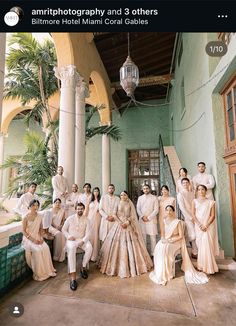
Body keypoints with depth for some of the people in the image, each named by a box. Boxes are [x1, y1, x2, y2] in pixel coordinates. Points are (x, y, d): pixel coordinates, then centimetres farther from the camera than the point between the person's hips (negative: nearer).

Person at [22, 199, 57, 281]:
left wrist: (41, 237, -5)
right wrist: (33, 239, -17)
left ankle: (47, 270, -8)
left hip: (38, 238, 4)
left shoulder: (39, 217, 5)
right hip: (28, 239, -4)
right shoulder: (26, 217, -9)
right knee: (37, 250, -29)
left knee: (46, 248, -22)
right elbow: (24, 231, -9)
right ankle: (39, 273, -13)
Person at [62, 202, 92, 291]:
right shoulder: (70, 218, -1)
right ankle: (73, 278, -35)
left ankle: (83, 267, -7)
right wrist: (68, 236, -11)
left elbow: (87, 233, -3)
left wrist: (83, 241, -21)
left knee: (89, 248, -30)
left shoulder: (86, 220, 1)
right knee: (71, 249, -35)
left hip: (82, 240, 2)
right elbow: (63, 229, 7)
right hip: (71, 240, -1)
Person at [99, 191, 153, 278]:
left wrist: (127, 222, -14)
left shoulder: (130, 204, 7)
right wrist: (120, 223, -13)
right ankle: (119, 265, 9)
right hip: (118, 225, 0)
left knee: (130, 245, -1)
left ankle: (131, 265, 13)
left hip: (129, 226, 0)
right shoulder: (117, 204, 5)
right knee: (118, 244, -3)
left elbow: (133, 216, 1)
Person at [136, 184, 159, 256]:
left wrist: (149, 218, -10)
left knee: (153, 236, -1)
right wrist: (142, 216, -7)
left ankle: (153, 253, 9)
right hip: (142, 220, 3)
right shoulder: (140, 198, 10)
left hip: (151, 219, -2)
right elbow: (138, 209, 8)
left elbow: (156, 210, -4)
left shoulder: (154, 198, 1)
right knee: (143, 236, 5)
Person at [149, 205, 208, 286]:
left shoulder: (178, 222, -12)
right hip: (166, 240, 5)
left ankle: (167, 273, -15)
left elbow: (181, 236, -10)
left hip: (176, 241, -5)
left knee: (165, 248, -32)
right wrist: (163, 238, -7)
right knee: (158, 248, -24)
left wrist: (170, 240, -18)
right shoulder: (165, 220, 5)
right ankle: (160, 272, -9)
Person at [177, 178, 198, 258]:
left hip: (195, 217, 5)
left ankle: (196, 252, 17)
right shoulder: (180, 194, -5)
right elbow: (182, 208, -10)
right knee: (193, 236, -4)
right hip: (188, 218, -5)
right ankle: (195, 253, 11)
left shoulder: (192, 193, 11)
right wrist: (191, 218, -12)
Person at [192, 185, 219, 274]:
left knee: (208, 245, -5)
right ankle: (202, 266, 11)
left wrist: (206, 225, -15)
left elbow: (213, 215, -3)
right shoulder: (195, 201, 6)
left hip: (208, 226, -1)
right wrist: (200, 225, -13)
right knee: (200, 245, 0)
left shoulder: (211, 202, 3)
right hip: (199, 226, 1)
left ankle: (209, 267, 8)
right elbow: (193, 214, 0)